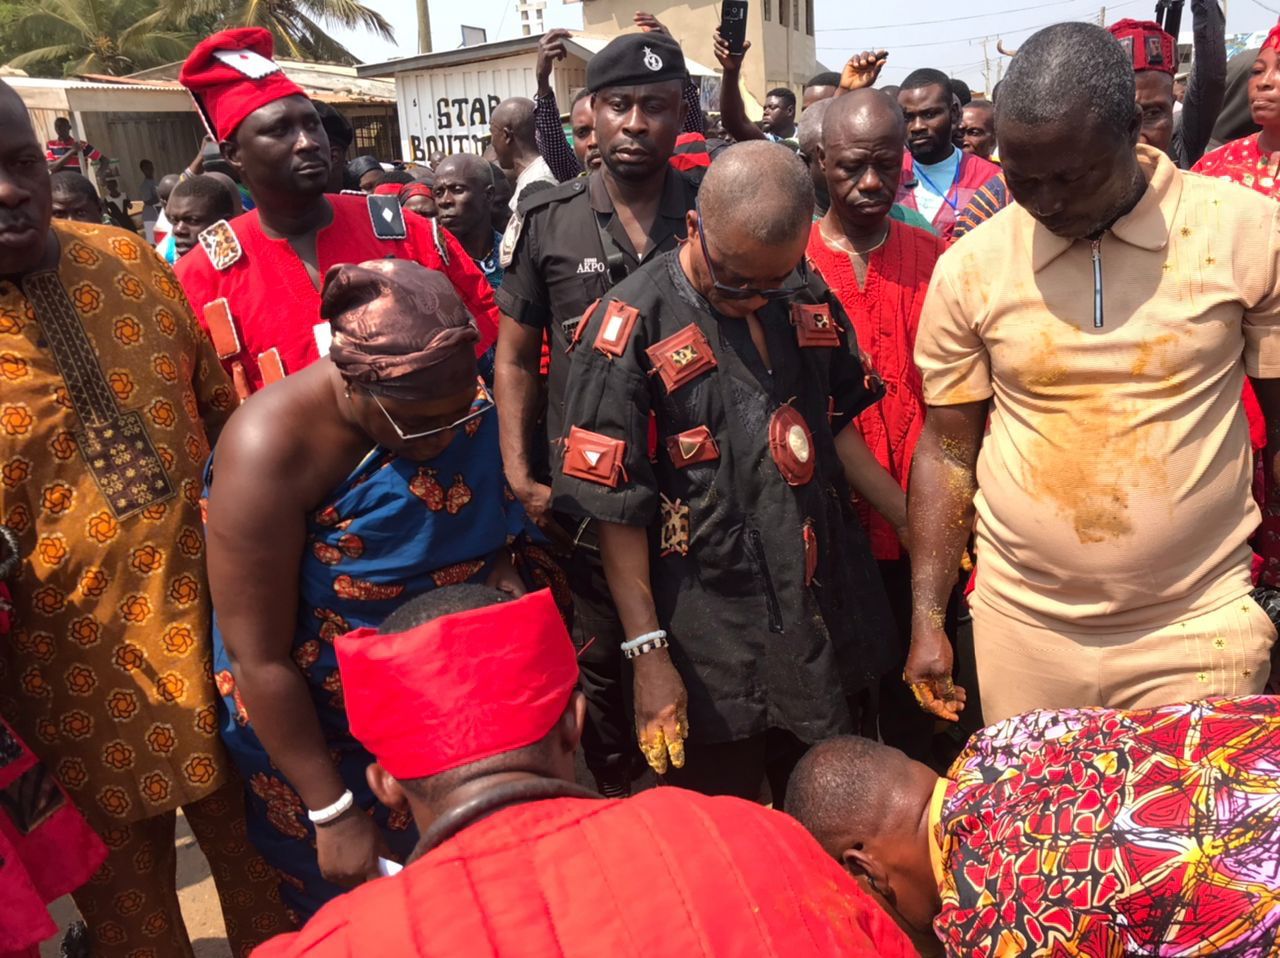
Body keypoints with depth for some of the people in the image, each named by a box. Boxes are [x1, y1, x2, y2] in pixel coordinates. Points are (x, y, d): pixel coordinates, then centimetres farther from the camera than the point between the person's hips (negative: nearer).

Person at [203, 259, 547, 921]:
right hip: (303, 733, -4)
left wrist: (508, 583, -17)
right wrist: (334, 812, -16)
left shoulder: (466, 411, -12)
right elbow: (258, 658, -22)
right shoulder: (272, 446, -27)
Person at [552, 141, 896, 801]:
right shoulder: (631, 330, -15)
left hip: (827, 628, 6)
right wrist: (648, 654, -15)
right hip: (712, 652, -5)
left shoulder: (810, 305, 3)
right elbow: (616, 508, -14)